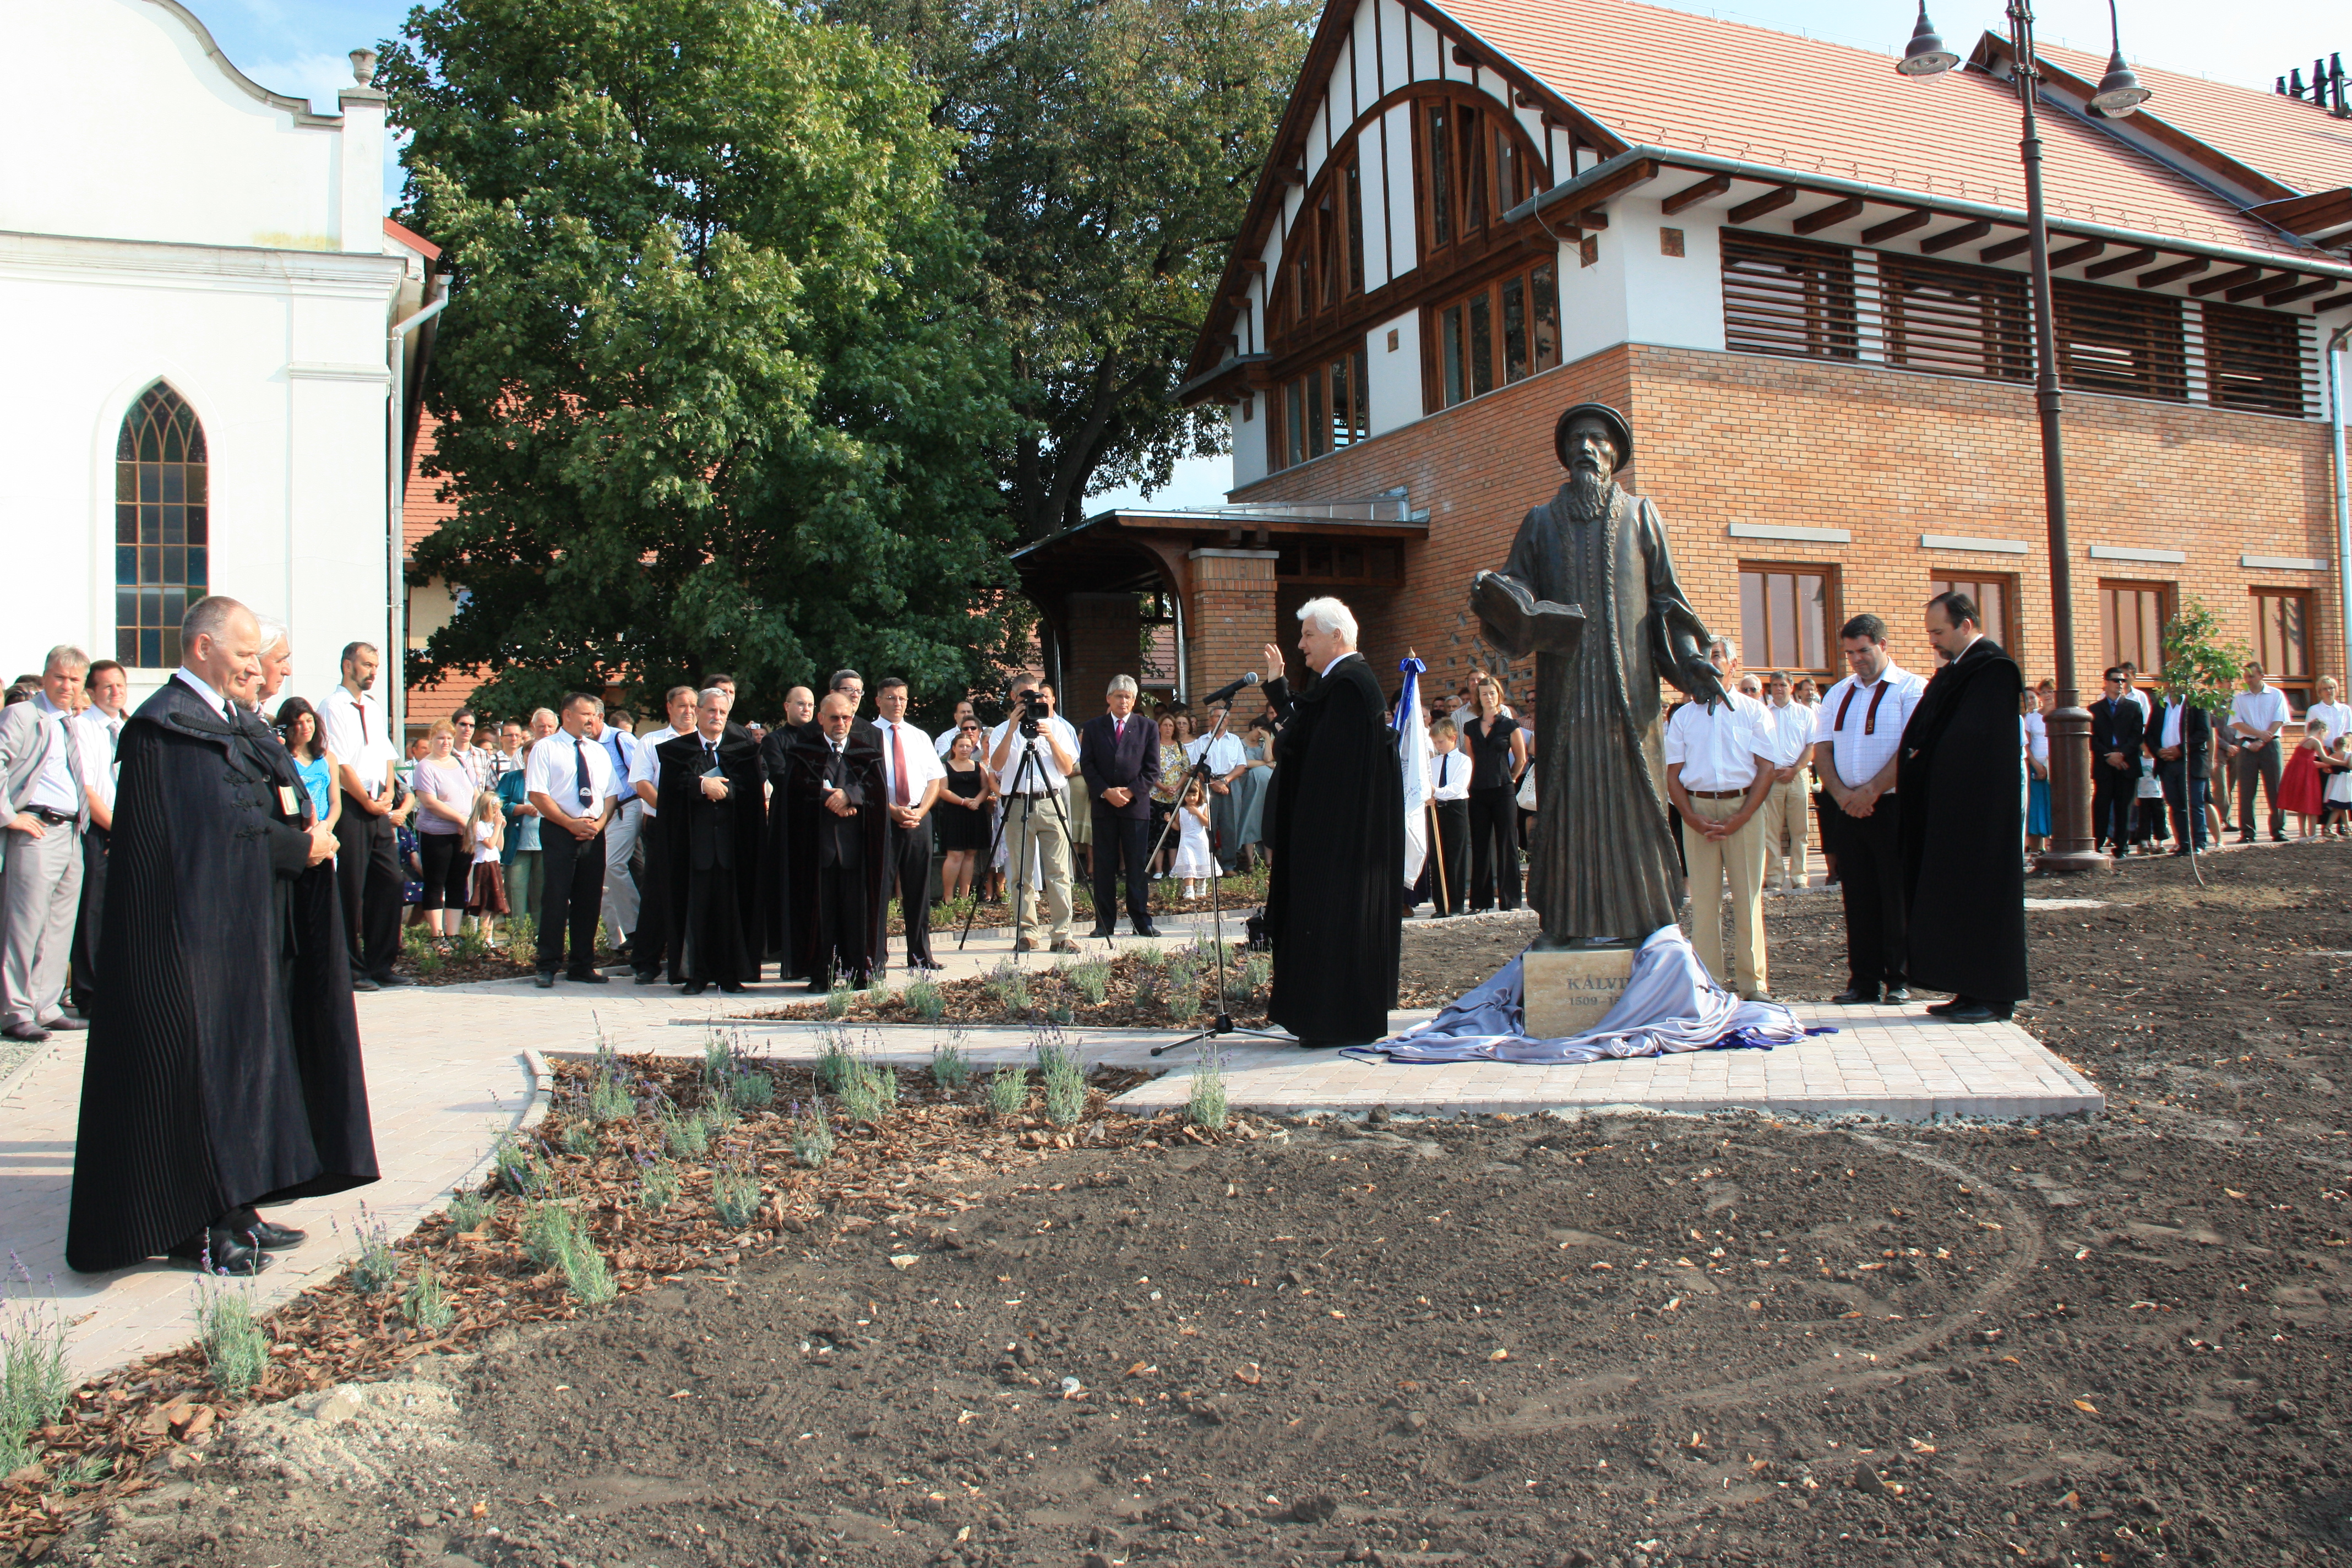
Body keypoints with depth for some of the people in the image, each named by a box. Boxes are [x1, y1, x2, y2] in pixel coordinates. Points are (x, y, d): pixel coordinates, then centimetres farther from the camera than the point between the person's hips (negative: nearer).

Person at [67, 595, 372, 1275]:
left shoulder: (236, 722, 16)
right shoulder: (168, 725, -13)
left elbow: (285, 809, 12)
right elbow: (222, 826, -20)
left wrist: (308, 829, -9)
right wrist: (303, 844, -12)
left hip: (249, 932, 9)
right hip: (198, 932, -9)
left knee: (249, 1062, 10)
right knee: (207, 1061, -4)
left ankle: (233, 1209, 18)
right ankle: (197, 1226, 4)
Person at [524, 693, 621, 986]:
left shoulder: (599, 752, 15)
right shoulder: (545, 749, -1)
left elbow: (612, 794, 13)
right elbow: (537, 795, -9)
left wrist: (599, 823, -6)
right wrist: (572, 823, -15)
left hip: (594, 833, 5)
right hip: (558, 831, -5)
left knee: (590, 900, 6)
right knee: (555, 899, -5)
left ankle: (583, 965, 13)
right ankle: (547, 967, 2)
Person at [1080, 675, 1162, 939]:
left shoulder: (1148, 728, 8)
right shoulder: (1093, 727, 9)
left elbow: (1152, 770, 3)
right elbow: (1087, 765, 3)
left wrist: (1130, 792, -10)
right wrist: (1106, 792, -10)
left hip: (1137, 804, -1)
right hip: (1103, 805, 1)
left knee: (1138, 866, 0)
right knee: (1104, 867, 1)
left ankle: (1141, 921, 4)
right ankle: (1105, 923, 6)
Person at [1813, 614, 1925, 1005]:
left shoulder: (1911, 689, -2)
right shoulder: (1837, 695, 15)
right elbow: (1822, 748, 9)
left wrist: (1871, 791, -16)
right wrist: (1842, 794, -6)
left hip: (1893, 807, -5)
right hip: (1848, 809, 5)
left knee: (1897, 896, -2)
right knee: (1858, 897, 6)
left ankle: (1899, 979, 7)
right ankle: (1863, 981, 11)